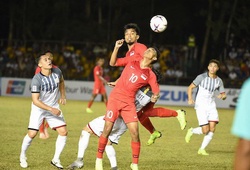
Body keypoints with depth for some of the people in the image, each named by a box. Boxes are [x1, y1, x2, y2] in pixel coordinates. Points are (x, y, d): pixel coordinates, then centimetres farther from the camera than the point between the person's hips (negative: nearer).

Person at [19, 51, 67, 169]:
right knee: (32, 134, -10)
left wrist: (63, 96, 13)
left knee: (63, 132, -7)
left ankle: (56, 159, 6)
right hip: (39, 108, -5)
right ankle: (22, 157, 16)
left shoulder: (57, 72, -10)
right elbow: (35, 101, -27)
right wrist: (51, 110, -30)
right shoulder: (36, 80, -26)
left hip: (54, 107, 5)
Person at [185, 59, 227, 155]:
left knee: (212, 128, -11)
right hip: (201, 105, -4)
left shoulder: (219, 81, 6)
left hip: (211, 106, 4)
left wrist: (222, 96, -15)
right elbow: (190, 87, -3)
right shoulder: (202, 77, -6)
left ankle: (202, 149, 3)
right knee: (205, 130, -13)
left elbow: (223, 95, 11)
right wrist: (190, 99, -19)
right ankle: (191, 131, 19)